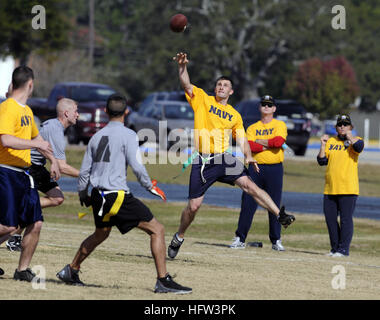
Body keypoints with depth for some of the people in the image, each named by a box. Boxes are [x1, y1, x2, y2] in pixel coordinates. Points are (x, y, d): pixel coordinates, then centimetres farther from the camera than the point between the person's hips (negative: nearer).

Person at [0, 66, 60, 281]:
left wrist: (53, 160, 34)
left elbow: (36, 137, 34)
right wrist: (36, 144, -23)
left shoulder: (27, 110, 17)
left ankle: (23, 270, 12)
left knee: (36, 223, 3)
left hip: (24, 174, 9)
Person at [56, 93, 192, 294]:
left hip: (98, 195, 7)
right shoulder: (128, 135, -7)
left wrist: (82, 194, 29)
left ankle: (70, 271, 36)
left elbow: (85, 170, 16)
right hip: (118, 196, -7)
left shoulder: (97, 136, 12)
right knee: (157, 230, -4)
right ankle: (163, 280, -13)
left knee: (100, 234, 31)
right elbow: (136, 166, -14)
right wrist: (150, 186, 1)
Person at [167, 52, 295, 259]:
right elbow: (186, 85, -6)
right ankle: (179, 237, 24)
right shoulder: (202, 99, 7)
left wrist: (248, 157, -5)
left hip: (225, 159, 1)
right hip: (203, 161, -1)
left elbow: (242, 139, 13)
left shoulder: (234, 116, 14)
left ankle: (280, 215, -27)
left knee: (248, 185, -20)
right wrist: (182, 66, -23)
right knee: (193, 205, 2)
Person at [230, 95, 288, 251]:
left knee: (275, 205, -1)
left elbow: (278, 141, -13)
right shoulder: (252, 127, 14)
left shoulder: (280, 125, 7)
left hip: (274, 169, -2)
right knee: (248, 204, -2)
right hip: (255, 168, 2)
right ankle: (240, 239, 1)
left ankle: (276, 240, 7)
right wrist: (269, 145, -10)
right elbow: (249, 146, -4)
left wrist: (259, 141, -4)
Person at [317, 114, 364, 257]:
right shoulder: (330, 141, 16)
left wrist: (349, 136, -10)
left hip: (348, 189, -5)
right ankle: (335, 248, 18)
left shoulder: (355, 140, 3)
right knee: (330, 218, 8)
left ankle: (343, 249, -4)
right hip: (330, 189, 5)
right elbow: (321, 161, 11)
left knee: (346, 219, -7)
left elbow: (359, 147, -21)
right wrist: (323, 145, 1)